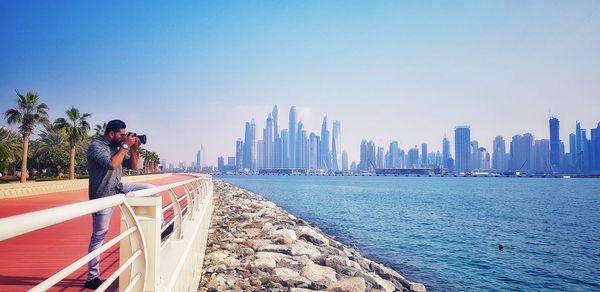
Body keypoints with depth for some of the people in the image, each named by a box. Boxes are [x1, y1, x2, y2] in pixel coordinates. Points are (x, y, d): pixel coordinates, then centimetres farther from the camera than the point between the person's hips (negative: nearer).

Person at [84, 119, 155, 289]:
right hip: (103, 195, -7)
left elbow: (133, 166, 12)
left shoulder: (117, 147, 7)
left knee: (151, 189, 3)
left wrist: (134, 149, -3)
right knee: (99, 236, -1)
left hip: (118, 189, 7)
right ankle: (92, 278, 9)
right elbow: (112, 164, -31)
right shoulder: (96, 146, -15)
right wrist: (126, 146, -21)